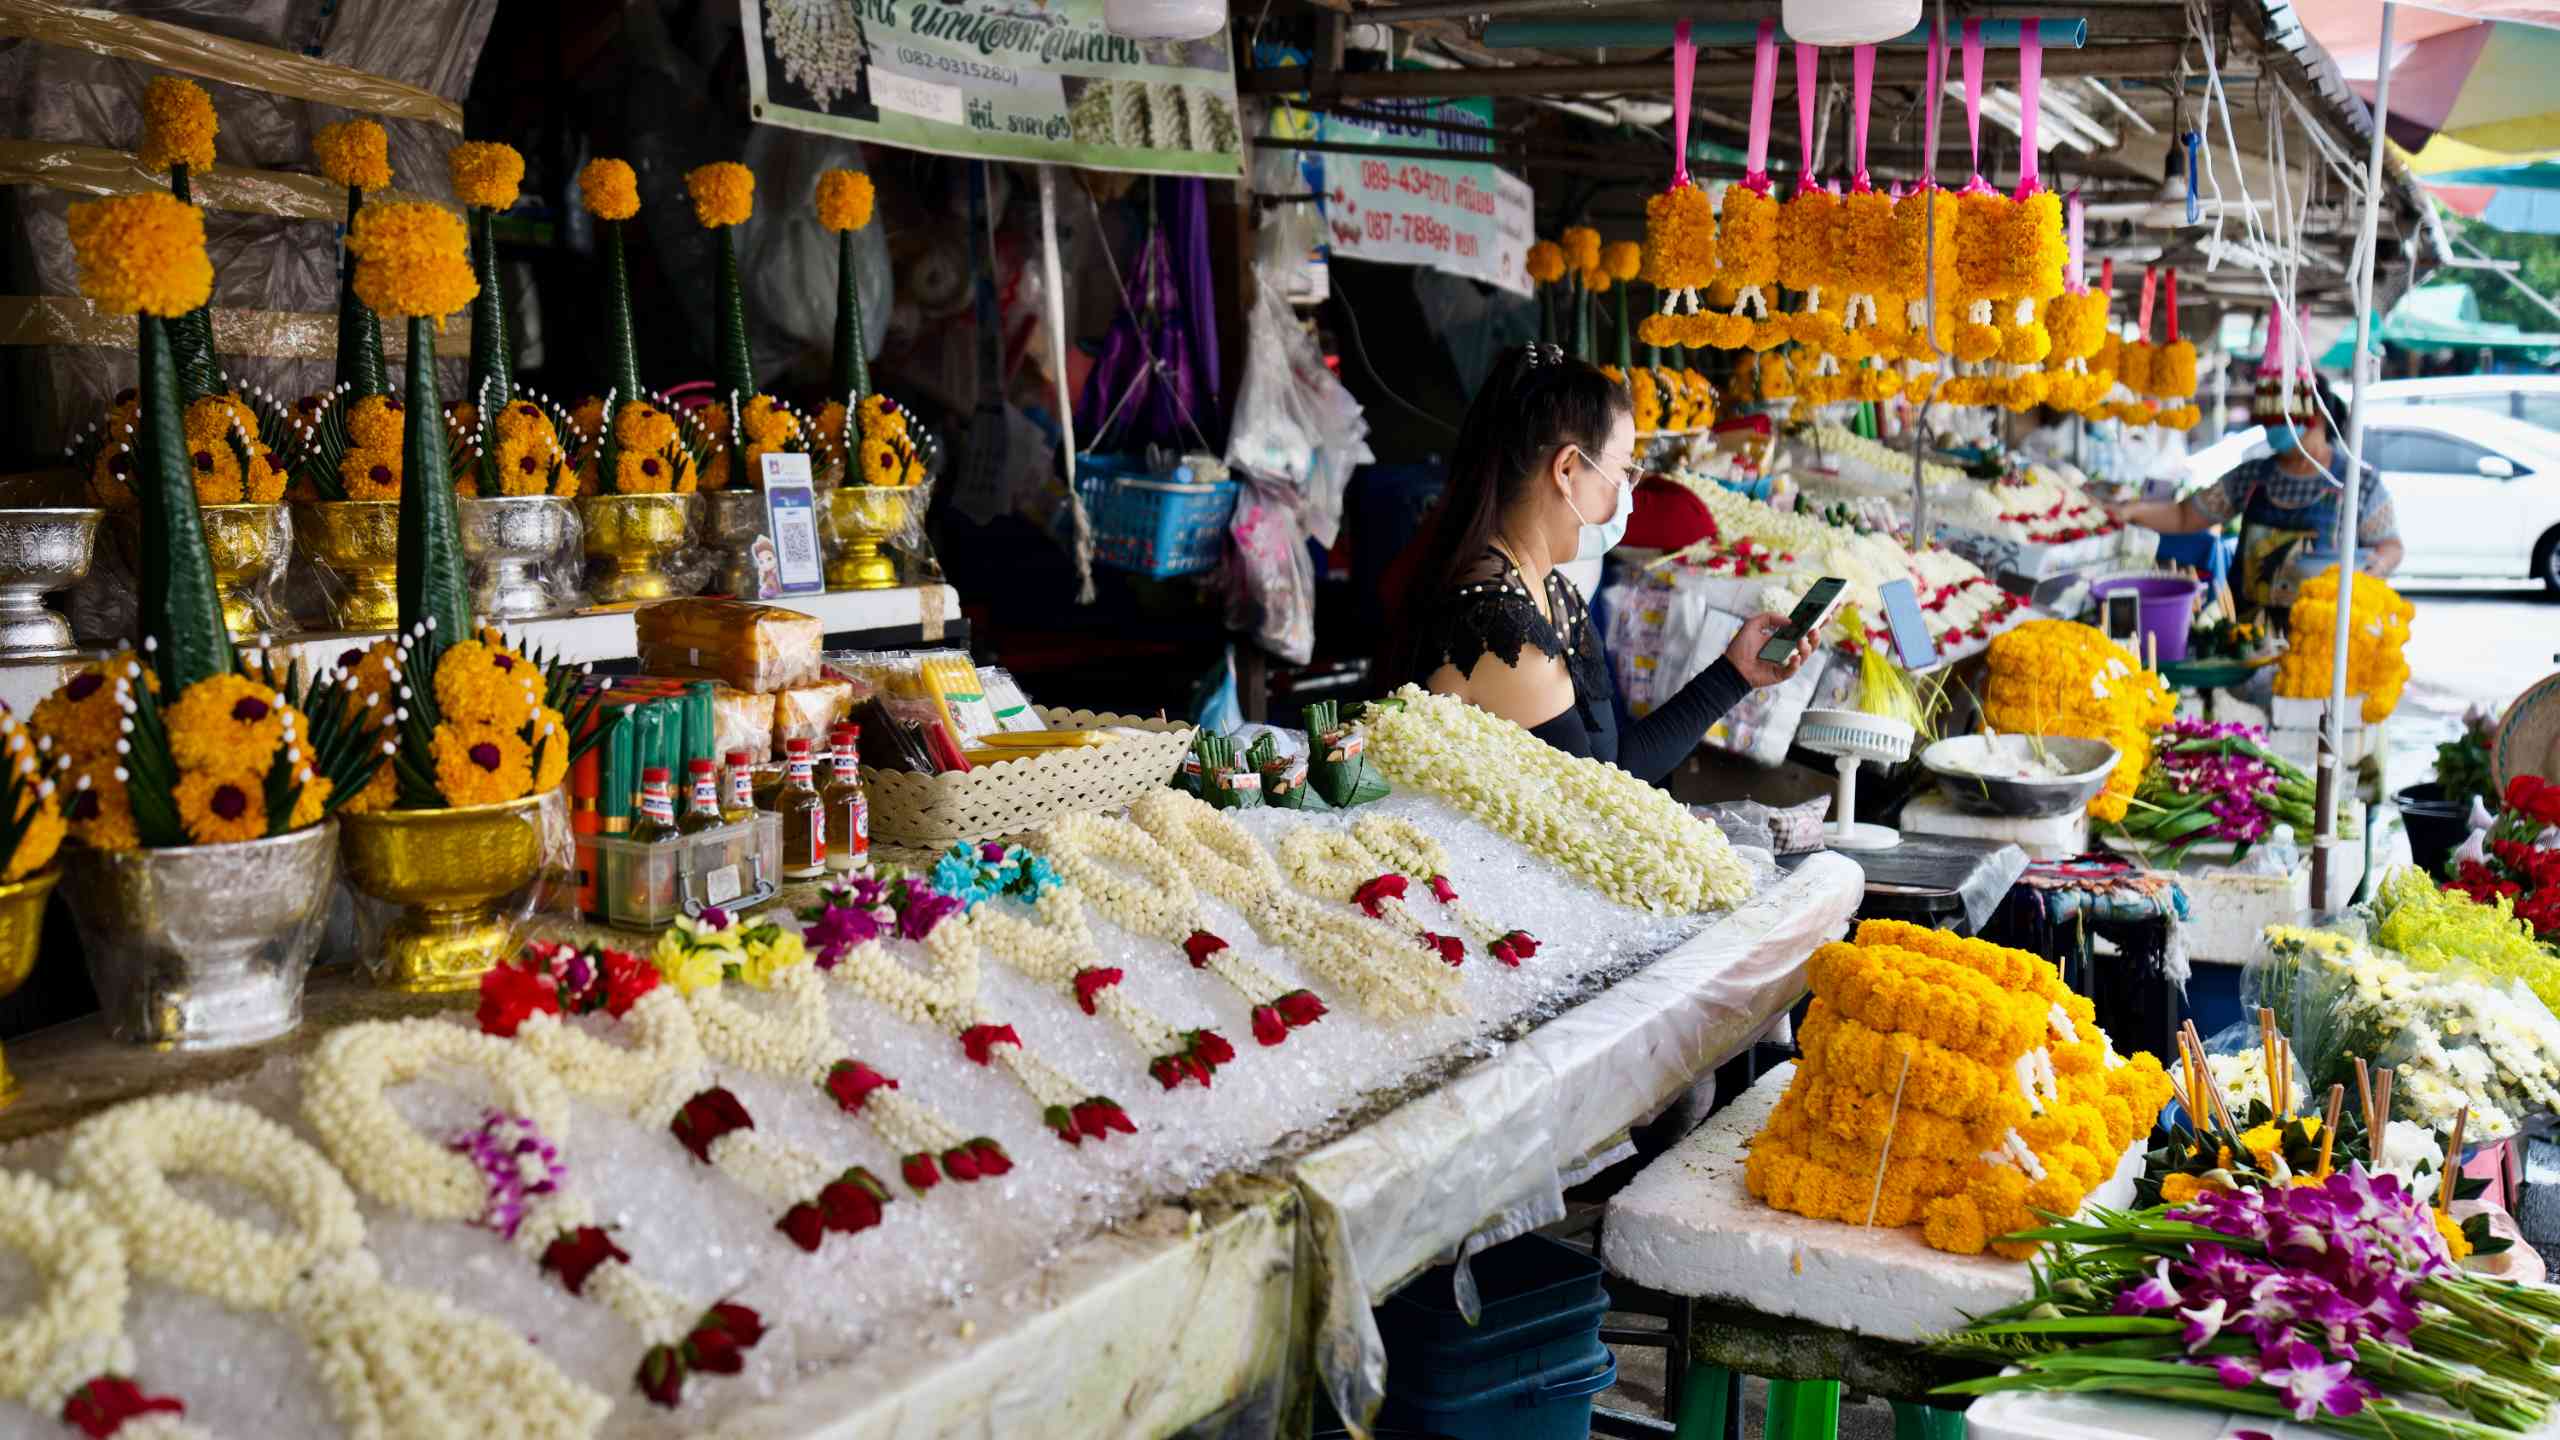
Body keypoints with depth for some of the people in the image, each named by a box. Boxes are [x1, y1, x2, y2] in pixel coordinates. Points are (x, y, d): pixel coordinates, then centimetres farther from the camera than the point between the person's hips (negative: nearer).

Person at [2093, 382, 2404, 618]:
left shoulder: (2359, 481, 2)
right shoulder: (2252, 477, 12)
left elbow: (2391, 545, 8)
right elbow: (2185, 516, 14)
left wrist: (2376, 565, -15)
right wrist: (2131, 511, -2)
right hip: (2253, 622, 3)